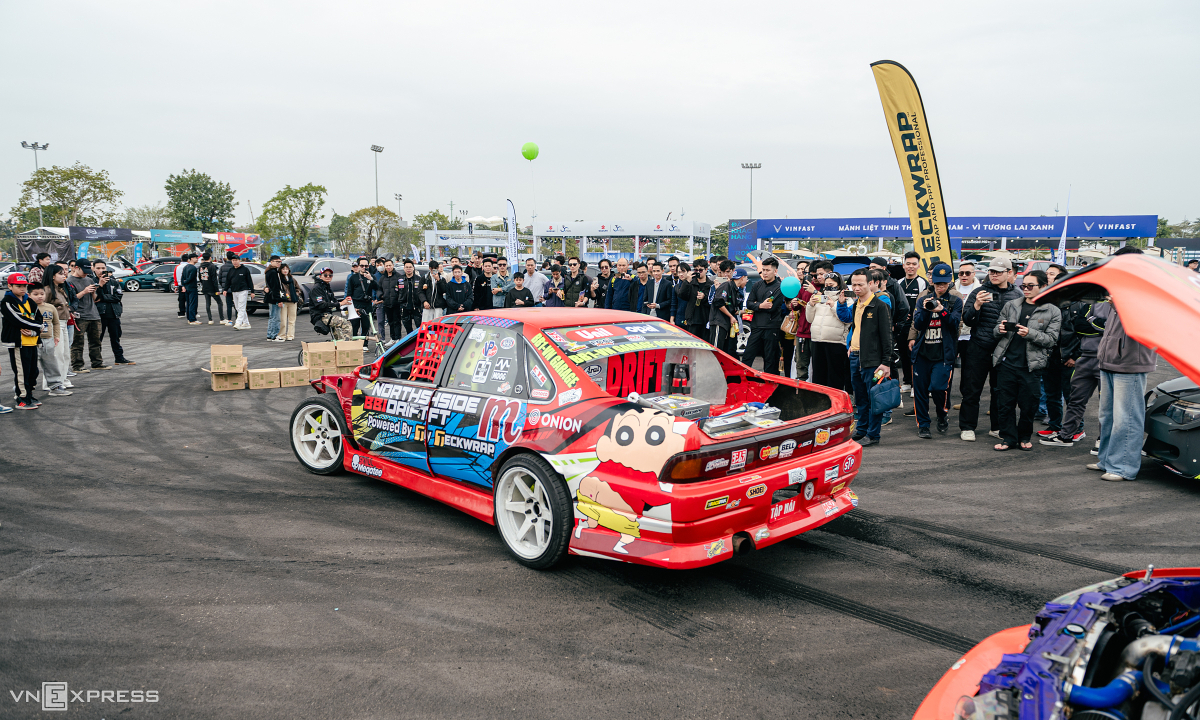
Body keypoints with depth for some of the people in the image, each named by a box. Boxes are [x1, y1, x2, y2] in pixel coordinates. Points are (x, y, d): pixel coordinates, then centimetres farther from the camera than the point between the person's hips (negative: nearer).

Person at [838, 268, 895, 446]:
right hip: (855, 358, 7)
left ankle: (873, 435, 7)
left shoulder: (880, 306, -10)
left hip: (872, 360, -7)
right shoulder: (855, 305, 12)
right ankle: (862, 429, 28)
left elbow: (886, 335, -12)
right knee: (860, 397, 16)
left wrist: (886, 362, -14)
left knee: (874, 397, 0)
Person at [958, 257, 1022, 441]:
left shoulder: (1017, 295, 8)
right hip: (979, 349, -2)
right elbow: (967, 320, -5)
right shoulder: (979, 292, 2)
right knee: (972, 390, 1)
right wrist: (976, 306, -22)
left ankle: (997, 427, 22)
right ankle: (967, 428, 9)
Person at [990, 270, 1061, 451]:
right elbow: (997, 329, 18)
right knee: (1005, 403, 3)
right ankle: (1008, 437, 15)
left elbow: (1051, 340, -3)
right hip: (1006, 363, 2)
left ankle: (1025, 437, 23)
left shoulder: (1052, 312, 4)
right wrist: (1001, 329, -6)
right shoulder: (1011, 305, 11)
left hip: (1031, 366, -2)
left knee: (1028, 405, 3)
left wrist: (1031, 333, -18)